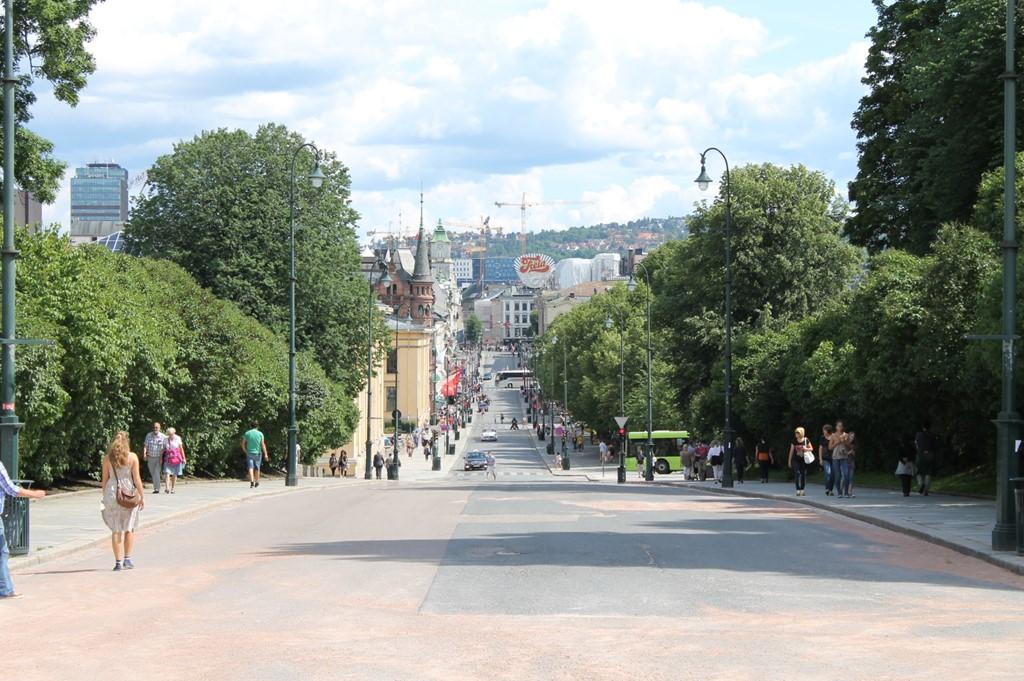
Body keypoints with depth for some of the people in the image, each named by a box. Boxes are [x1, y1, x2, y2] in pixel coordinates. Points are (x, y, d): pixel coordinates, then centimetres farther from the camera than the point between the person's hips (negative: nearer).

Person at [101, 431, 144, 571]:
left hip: (112, 493, 1)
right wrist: (142, 496, 0)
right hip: (129, 494, -1)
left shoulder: (107, 458, -1)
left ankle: (118, 562, 4)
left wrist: (105, 497, 12)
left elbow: (104, 480, 2)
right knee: (129, 529, 13)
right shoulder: (132, 457, -5)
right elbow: (137, 479, -6)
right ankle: (127, 559, 9)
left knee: (116, 530, 6)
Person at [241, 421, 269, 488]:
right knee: (257, 468, 14)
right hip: (258, 453, 1)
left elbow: (242, 444, 0)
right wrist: (265, 454, -6)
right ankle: (256, 482, 24)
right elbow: (263, 445, -6)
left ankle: (252, 481, -23)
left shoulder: (247, 433, 0)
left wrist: (245, 451, 12)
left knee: (250, 468, -6)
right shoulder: (260, 434, -2)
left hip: (249, 453, -1)